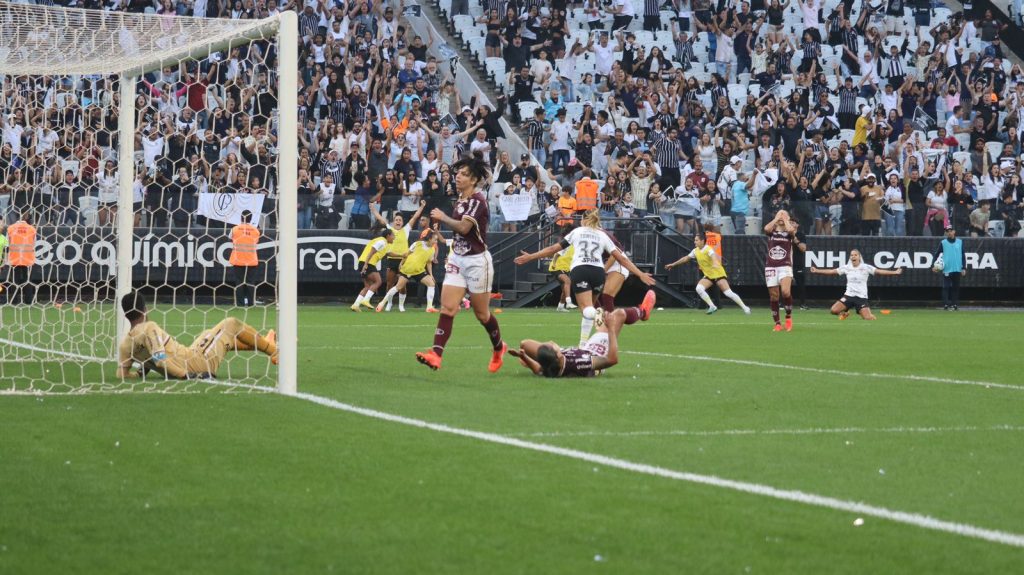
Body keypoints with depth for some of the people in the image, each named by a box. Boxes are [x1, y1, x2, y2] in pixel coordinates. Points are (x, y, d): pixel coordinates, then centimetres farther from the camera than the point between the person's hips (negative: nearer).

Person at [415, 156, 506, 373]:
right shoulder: (460, 200, 10)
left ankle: (499, 348, 31)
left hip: (477, 261, -7)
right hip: (458, 260, 7)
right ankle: (436, 354, -19)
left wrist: (442, 217, -13)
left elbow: (464, 227, -26)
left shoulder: (477, 200, -15)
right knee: (447, 308, -9)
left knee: (482, 314, 6)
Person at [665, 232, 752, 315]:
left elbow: (714, 256, -41)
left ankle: (745, 308, -6)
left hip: (718, 274, -7)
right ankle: (712, 306, -9)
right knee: (699, 289, -17)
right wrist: (673, 264, 23)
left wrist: (715, 263, -65)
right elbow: (686, 258, 18)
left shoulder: (709, 249, -19)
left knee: (728, 293, -16)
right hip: (708, 276, 7)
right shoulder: (696, 251, 4)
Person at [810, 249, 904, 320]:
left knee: (868, 318, -15)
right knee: (834, 310, -16)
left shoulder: (866, 267, -4)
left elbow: (879, 271, -10)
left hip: (861, 297, -2)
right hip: (849, 295, 2)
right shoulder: (846, 267, 4)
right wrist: (816, 271, 4)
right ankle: (844, 313, 20)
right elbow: (831, 272, 8)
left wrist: (895, 272, -20)